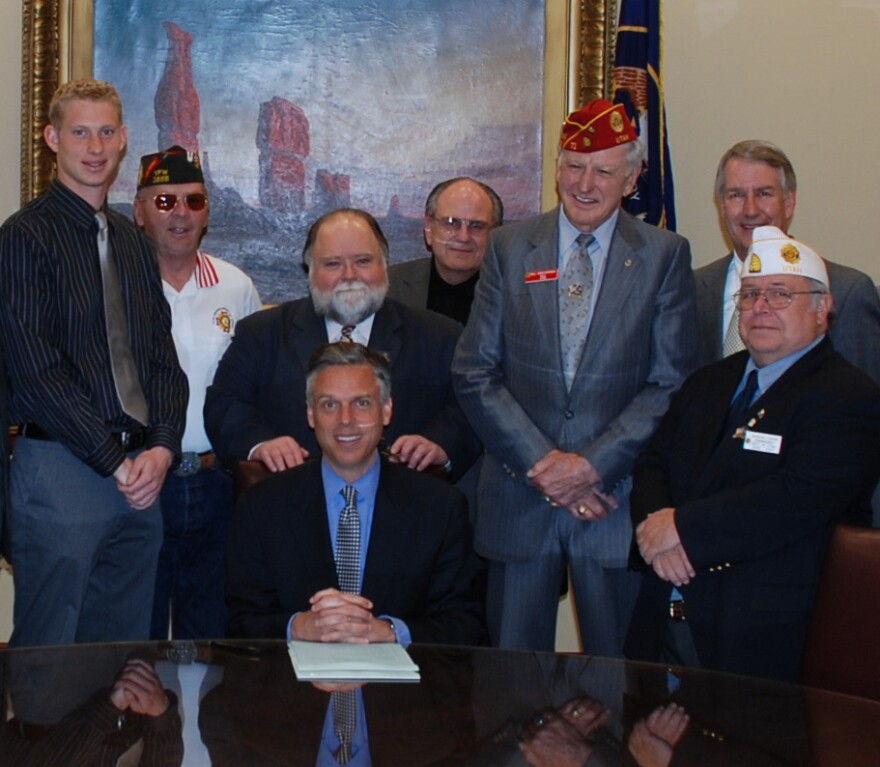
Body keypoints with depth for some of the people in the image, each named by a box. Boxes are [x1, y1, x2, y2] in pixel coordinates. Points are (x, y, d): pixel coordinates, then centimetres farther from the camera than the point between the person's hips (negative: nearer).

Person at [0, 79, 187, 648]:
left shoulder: (134, 241, 16)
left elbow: (164, 356, 12)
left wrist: (161, 449, -4)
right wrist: (115, 462, -12)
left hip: (143, 469, 6)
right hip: (62, 467, -6)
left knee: (127, 657, 11)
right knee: (50, 651, 1)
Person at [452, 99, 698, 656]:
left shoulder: (666, 255, 3)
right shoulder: (509, 247, 6)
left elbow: (672, 385, -2)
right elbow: (475, 374, 1)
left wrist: (592, 465, -12)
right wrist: (541, 463, -9)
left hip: (615, 495, -1)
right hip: (519, 497, 1)